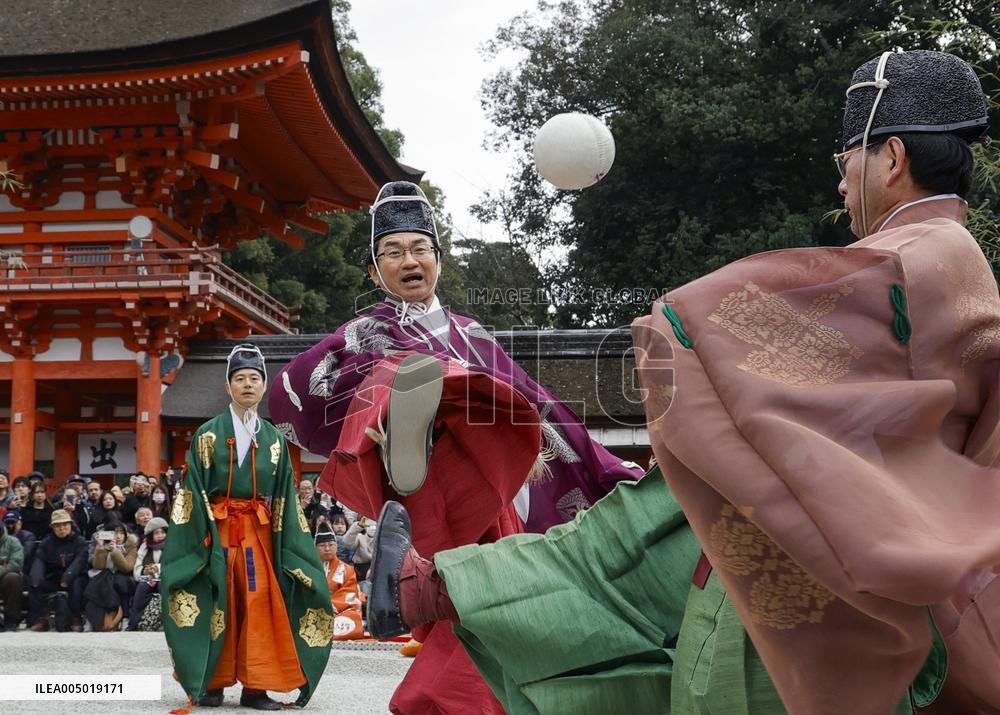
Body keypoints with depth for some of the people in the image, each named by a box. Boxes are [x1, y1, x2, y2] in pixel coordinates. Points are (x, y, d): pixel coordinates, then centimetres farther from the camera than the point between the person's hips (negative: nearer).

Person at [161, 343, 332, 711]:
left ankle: (255, 686, 2)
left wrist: (287, 544, 4)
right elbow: (193, 488, -1)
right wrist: (204, 532, -12)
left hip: (259, 531, 2)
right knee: (216, 607, -1)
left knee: (259, 605, -4)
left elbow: (284, 495, 11)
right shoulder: (208, 433, 3)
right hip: (217, 528, -2)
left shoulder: (273, 439, 12)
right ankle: (211, 684, 10)